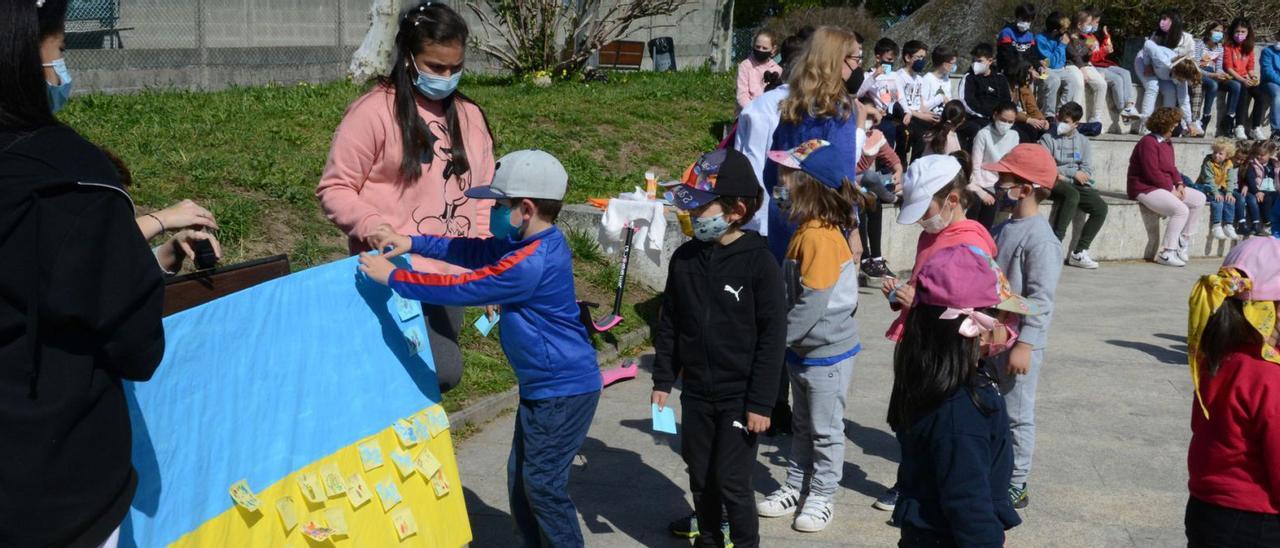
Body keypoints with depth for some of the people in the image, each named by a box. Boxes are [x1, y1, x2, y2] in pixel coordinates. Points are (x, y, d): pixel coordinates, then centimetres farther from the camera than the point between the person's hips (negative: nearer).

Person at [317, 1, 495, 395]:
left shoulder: (469, 116, 11)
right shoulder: (374, 111, -8)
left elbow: (482, 195, 17)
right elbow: (334, 189, -5)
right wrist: (371, 225, -22)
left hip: (452, 277, 7)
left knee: (437, 368, 10)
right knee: (442, 371, -19)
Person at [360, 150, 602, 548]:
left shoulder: (530, 264, -28)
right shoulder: (535, 244, 4)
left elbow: (460, 288, -24)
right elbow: (473, 250, 13)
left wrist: (392, 277, -15)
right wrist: (413, 243, 4)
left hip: (564, 390, -10)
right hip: (543, 386, 10)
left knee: (542, 483, -1)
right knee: (520, 475, 16)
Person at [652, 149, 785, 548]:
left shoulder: (759, 262, -14)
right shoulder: (684, 259, 1)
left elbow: (773, 336, -13)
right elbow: (669, 323, 10)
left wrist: (761, 402, -14)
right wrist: (662, 380, 9)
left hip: (739, 398, -5)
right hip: (695, 394, 5)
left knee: (732, 483, -1)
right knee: (701, 479, 15)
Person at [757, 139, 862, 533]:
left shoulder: (820, 238, -26)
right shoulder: (806, 231, 4)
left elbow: (811, 305, -28)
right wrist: (782, 339, 7)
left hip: (827, 352, -9)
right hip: (802, 349, 9)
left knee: (825, 430, 7)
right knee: (802, 425, 20)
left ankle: (822, 496, 21)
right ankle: (795, 488, 32)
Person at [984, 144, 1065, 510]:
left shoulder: (1040, 239, -20)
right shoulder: (1002, 229, 9)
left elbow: (1041, 298, -22)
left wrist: (1024, 344, -24)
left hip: (1018, 343, -9)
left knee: (1016, 414, 3)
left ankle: (1015, 486, 14)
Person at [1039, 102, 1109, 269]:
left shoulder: (1083, 142, 14)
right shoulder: (1048, 139, 4)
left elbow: (1087, 172, 3)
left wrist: (1062, 173, -10)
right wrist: (1074, 173, -8)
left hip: (1076, 185, 4)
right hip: (1054, 184, -4)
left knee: (1100, 207, -20)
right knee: (1072, 194, -37)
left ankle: (1079, 252, -14)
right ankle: (1056, 241, -34)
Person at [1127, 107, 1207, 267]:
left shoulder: (1168, 143, 15)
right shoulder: (1149, 142, -16)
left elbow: (1172, 168, 19)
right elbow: (1152, 173, -22)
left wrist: (1179, 184, 0)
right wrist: (1171, 189, -17)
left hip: (1166, 187, 10)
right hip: (1145, 188, -10)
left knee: (1199, 199, 4)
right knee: (1181, 209, -26)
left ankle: (1183, 242, 8)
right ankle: (1166, 253, -19)